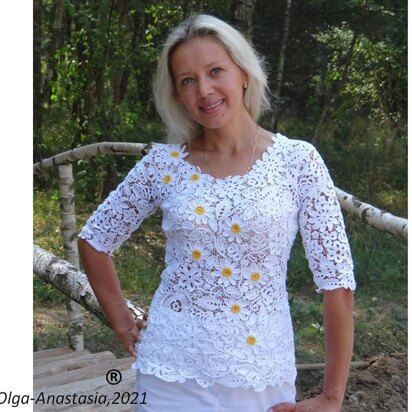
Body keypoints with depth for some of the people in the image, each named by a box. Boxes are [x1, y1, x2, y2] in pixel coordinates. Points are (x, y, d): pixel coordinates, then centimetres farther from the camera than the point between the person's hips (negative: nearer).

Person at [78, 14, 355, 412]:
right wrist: (123, 325, 3)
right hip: (172, 372, 1)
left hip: (261, 377, -1)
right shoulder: (163, 163, -4)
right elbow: (94, 239, 8)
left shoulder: (296, 161, -9)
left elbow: (337, 282, -8)